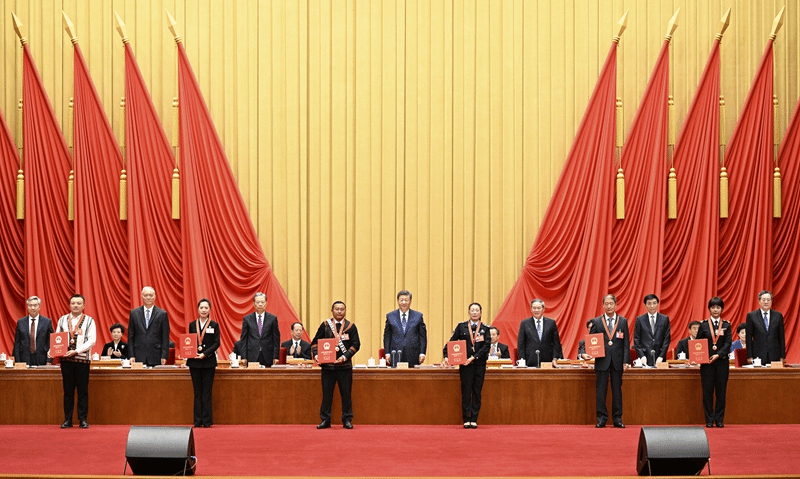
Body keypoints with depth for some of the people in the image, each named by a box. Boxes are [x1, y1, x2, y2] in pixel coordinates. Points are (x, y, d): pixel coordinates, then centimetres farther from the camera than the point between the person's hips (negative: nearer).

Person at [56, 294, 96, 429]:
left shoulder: (89, 321, 4)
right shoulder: (62, 320, 11)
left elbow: (92, 340, -4)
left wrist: (76, 351, -14)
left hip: (82, 359, -2)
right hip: (66, 360, 2)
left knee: (83, 391, 0)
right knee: (68, 391, 5)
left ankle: (83, 420, 5)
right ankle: (68, 420, 10)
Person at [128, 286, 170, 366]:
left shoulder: (162, 314, 4)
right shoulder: (134, 313, 9)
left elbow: (165, 338, 2)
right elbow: (130, 336, 8)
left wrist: (164, 356, -5)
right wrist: (131, 355, 0)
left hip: (155, 357, -1)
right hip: (139, 356, 1)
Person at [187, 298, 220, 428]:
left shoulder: (214, 325, 2)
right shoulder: (192, 325, 9)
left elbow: (216, 343, -2)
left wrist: (205, 354, -14)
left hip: (208, 362, -2)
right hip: (194, 362, 2)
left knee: (207, 392, -1)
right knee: (197, 392, 5)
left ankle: (207, 420, 3)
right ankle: (198, 420, 8)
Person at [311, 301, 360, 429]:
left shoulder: (351, 326, 4)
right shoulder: (325, 325, 6)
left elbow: (356, 344, -1)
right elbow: (315, 342, 7)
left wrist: (345, 357, -13)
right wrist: (316, 354, -10)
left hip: (345, 366, 0)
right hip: (328, 365, 0)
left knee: (346, 394, 4)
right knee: (327, 393, 4)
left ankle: (347, 420, 13)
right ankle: (325, 420, 12)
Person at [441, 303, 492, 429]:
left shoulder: (485, 329, 6)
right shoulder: (461, 327, 7)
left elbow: (486, 347, -4)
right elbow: (451, 342, 4)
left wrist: (473, 357, -14)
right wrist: (446, 357, -10)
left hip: (479, 364, 1)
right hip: (465, 364, -1)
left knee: (477, 392, 3)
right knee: (466, 391, -1)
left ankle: (474, 420, 7)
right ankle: (466, 420, 3)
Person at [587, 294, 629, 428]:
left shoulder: (623, 321, 6)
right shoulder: (596, 322, 5)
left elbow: (626, 343, 4)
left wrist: (626, 361, -3)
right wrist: (590, 353, -12)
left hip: (617, 361, 0)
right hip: (602, 360, 0)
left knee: (617, 390, 5)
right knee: (601, 391, 1)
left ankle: (617, 419, 11)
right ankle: (601, 419, 6)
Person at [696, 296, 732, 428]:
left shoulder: (726, 325, 7)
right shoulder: (703, 325, 6)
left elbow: (728, 344, -2)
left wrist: (718, 355, -17)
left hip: (722, 362, 1)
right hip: (707, 363, -1)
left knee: (721, 391, 2)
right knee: (707, 392, -1)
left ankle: (719, 420, 9)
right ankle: (709, 420, 5)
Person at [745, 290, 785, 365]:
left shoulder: (778, 316, 8)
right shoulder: (751, 316, 3)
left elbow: (781, 337, 9)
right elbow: (749, 338, 2)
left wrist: (782, 356, 4)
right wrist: (749, 356, -3)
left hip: (774, 356, 2)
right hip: (758, 356, -1)